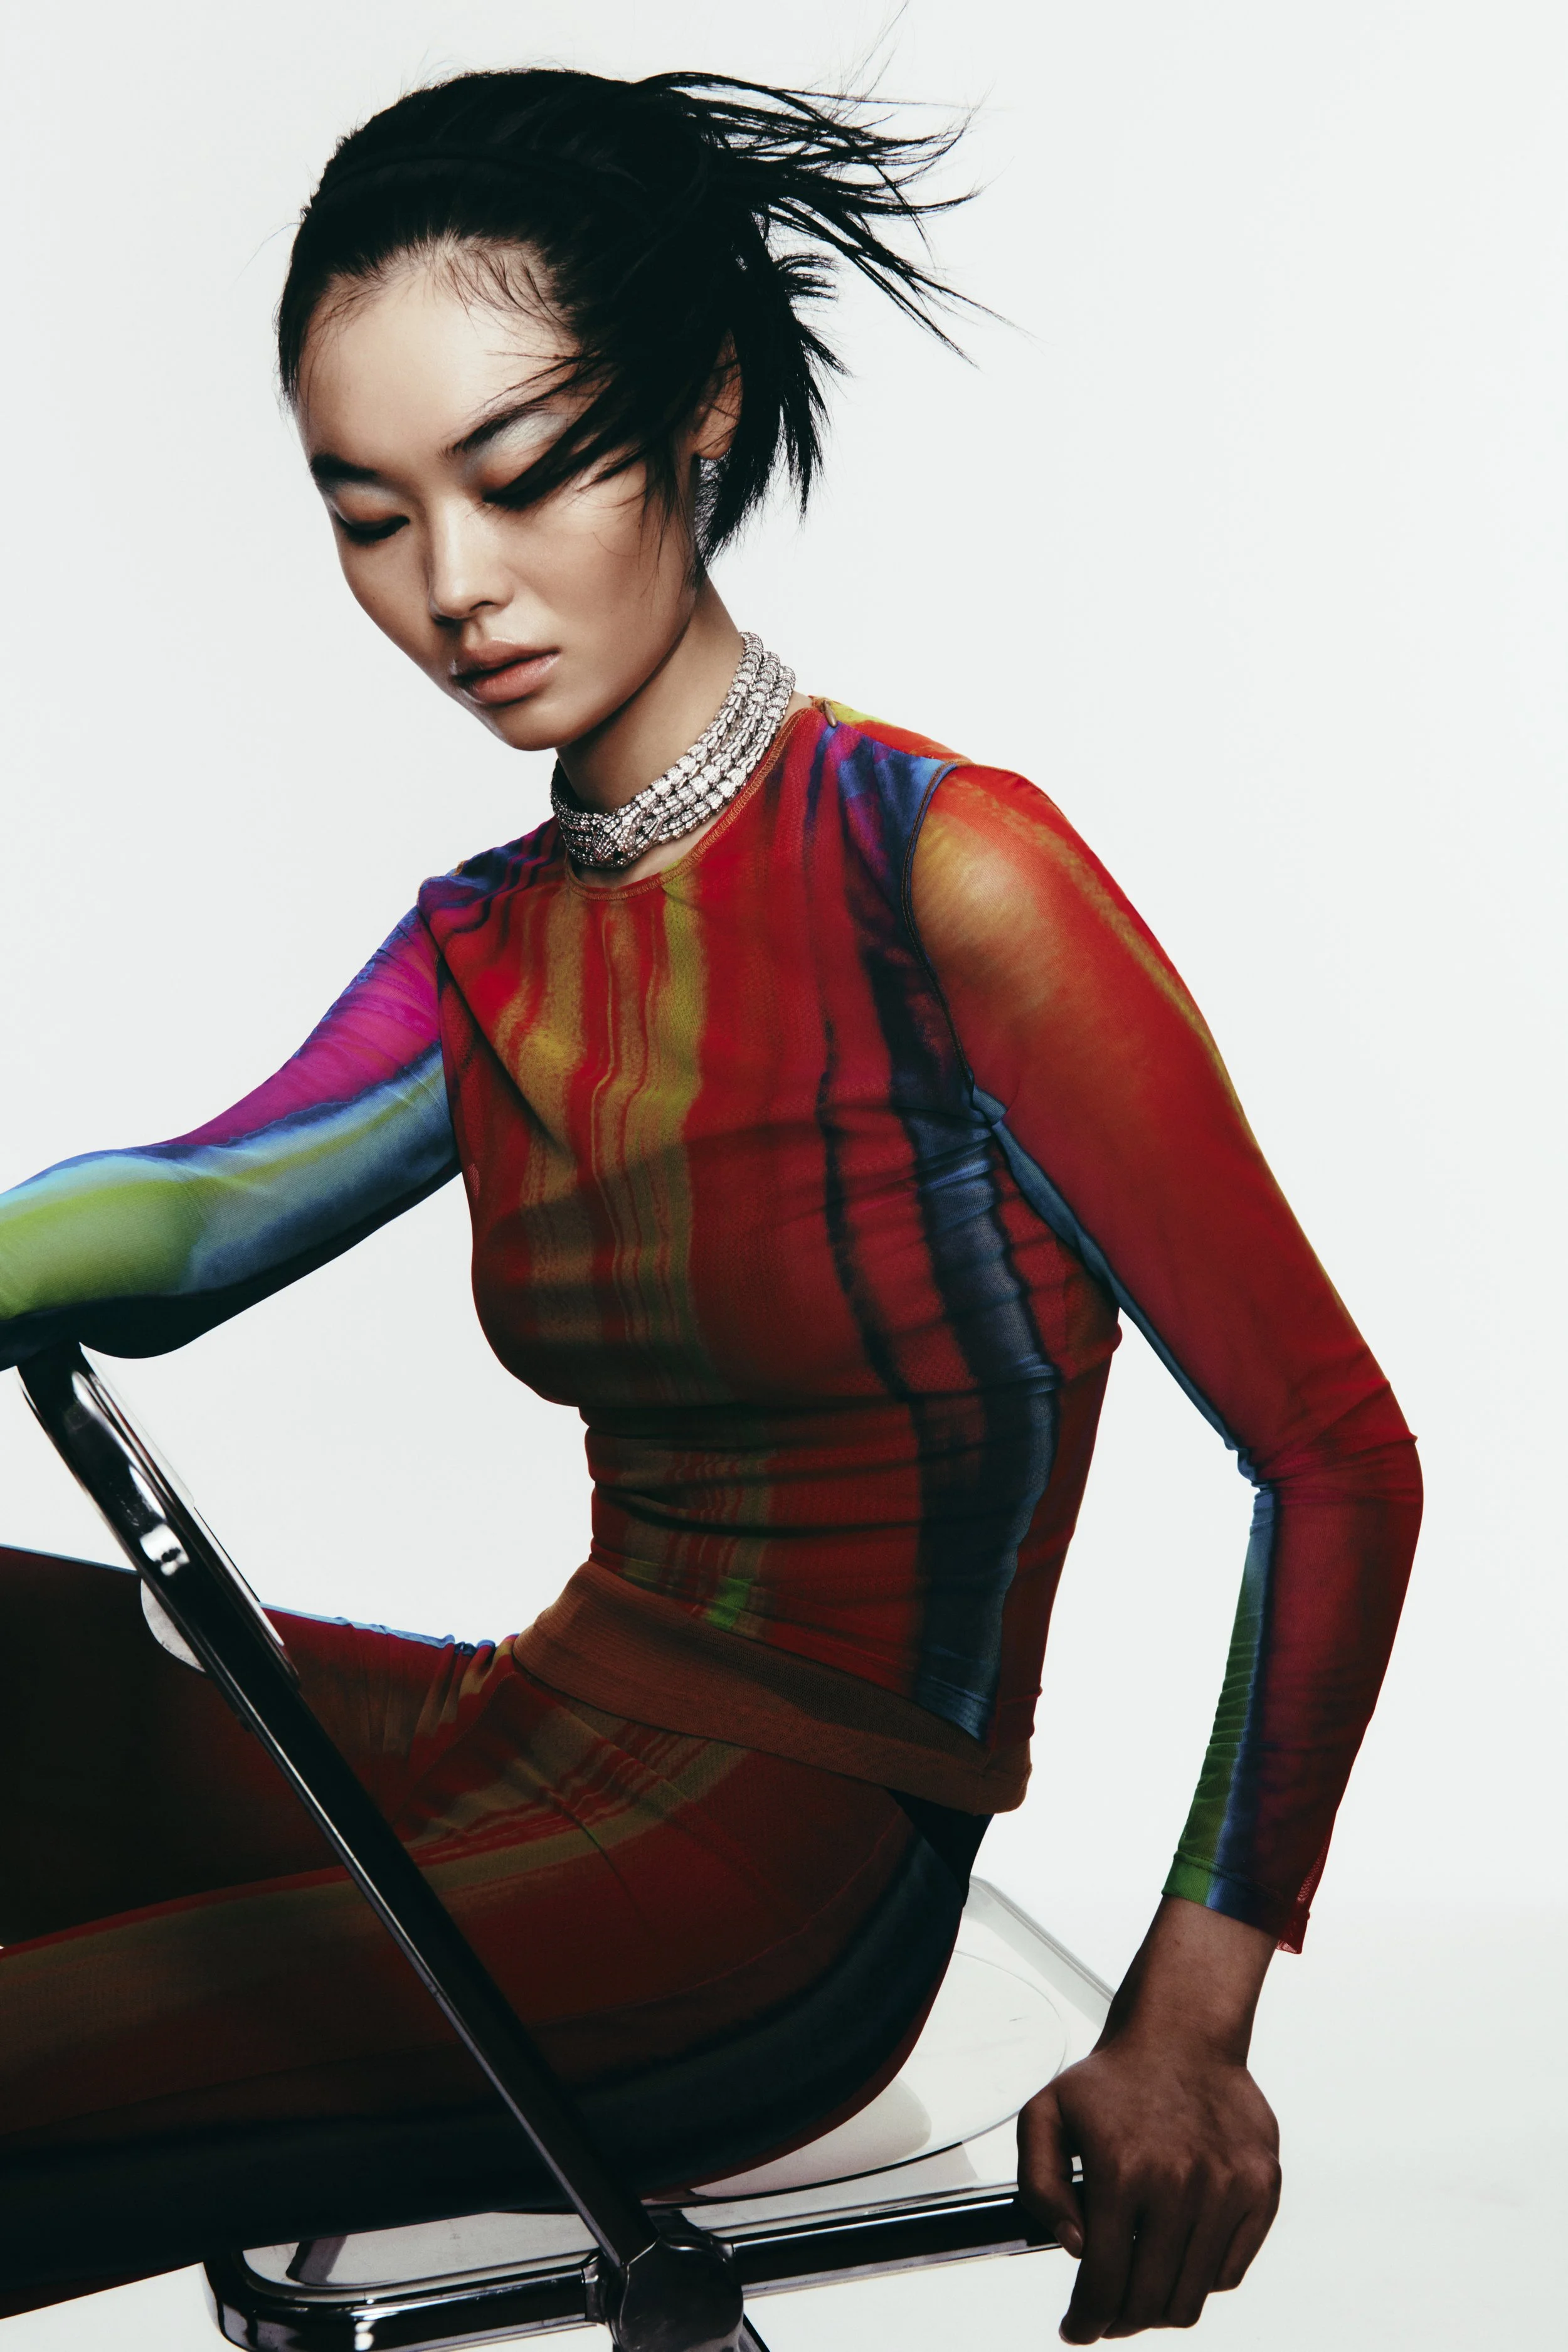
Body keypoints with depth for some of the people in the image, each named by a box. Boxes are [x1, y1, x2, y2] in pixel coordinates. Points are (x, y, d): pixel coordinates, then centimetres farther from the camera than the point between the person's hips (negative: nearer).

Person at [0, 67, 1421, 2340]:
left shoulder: (945, 876, -14)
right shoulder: (479, 954, 9)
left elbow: (1336, 1458, -13)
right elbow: (183, 1218, -7)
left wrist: (1188, 2026, -14)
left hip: (780, 1874, -6)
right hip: (531, 1745, 7)